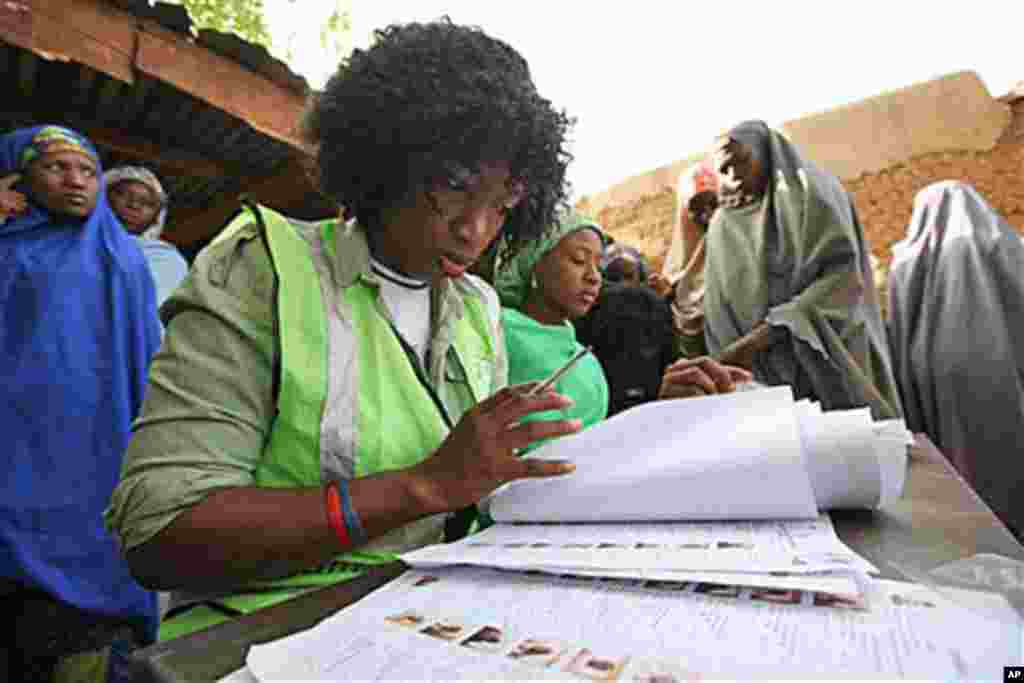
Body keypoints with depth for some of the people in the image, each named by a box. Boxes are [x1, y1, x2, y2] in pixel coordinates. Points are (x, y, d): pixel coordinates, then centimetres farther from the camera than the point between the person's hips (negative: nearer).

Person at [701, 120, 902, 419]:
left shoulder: (812, 191, 3)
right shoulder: (722, 228, 14)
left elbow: (843, 275, -11)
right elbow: (719, 318, 8)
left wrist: (766, 333, -20)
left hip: (826, 358, -2)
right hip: (763, 376, 3)